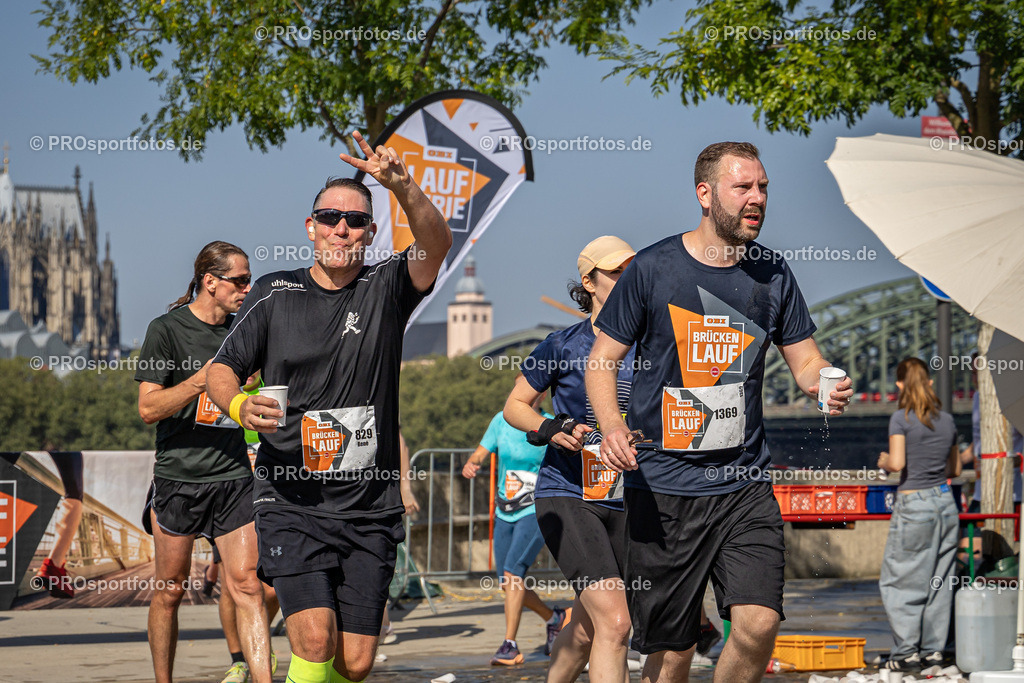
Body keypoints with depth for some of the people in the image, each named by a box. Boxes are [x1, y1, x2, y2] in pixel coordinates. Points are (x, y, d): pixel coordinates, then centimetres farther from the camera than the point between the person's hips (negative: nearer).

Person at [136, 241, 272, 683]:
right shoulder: (166, 329, -4)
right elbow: (148, 409, -11)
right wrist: (204, 378, -20)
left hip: (234, 478, 4)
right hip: (178, 479, -3)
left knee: (246, 585, -7)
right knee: (169, 593, 6)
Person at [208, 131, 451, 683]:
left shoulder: (385, 290, 4)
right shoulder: (275, 293, 6)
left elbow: (437, 244, -15)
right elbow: (222, 368, 11)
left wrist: (402, 185, -33)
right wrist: (239, 407, -12)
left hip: (370, 510, 1)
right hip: (292, 505, -1)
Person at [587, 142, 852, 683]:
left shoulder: (772, 274, 7)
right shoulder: (652, 269, -2)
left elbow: (805, 359, 13)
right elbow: (601, 359, 2)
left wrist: (824, 383, -11)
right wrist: (611, 425, -16)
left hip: (745, 484, 2)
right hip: (662, 483, -2)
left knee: (758, 623, -16)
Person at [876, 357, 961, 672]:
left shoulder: (901, 418, -9)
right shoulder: (947, 420, 8)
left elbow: (897, 462, -18)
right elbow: (955, 469, 14)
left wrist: (884, 461, 3)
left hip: (913, 504, -6)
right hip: (944, 500, 6)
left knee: (900, 580, 2)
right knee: (938, 580, 11)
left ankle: (907, 652, -2)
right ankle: (933, 648, 14)